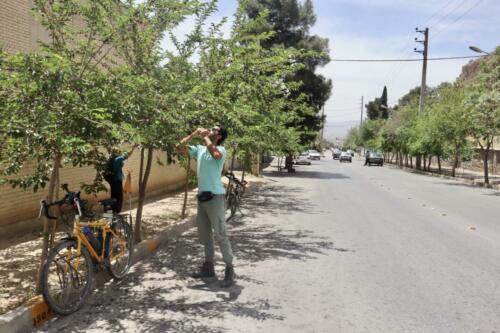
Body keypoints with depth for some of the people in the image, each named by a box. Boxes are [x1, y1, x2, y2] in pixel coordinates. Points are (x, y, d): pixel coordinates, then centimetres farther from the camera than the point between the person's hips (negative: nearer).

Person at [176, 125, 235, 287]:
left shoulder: (221, 150, -8)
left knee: (220, 235, -5)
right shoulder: (199, 149, 11)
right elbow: (180, 147, 8)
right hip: (202, 197, 7)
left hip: (215, 197, -7)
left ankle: (229, 270, 3)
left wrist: (205, 136, -17)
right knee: (204, 235, 15)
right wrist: (194, 133, 2)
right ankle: (208, 267, 28)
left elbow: (214, 152, -32)